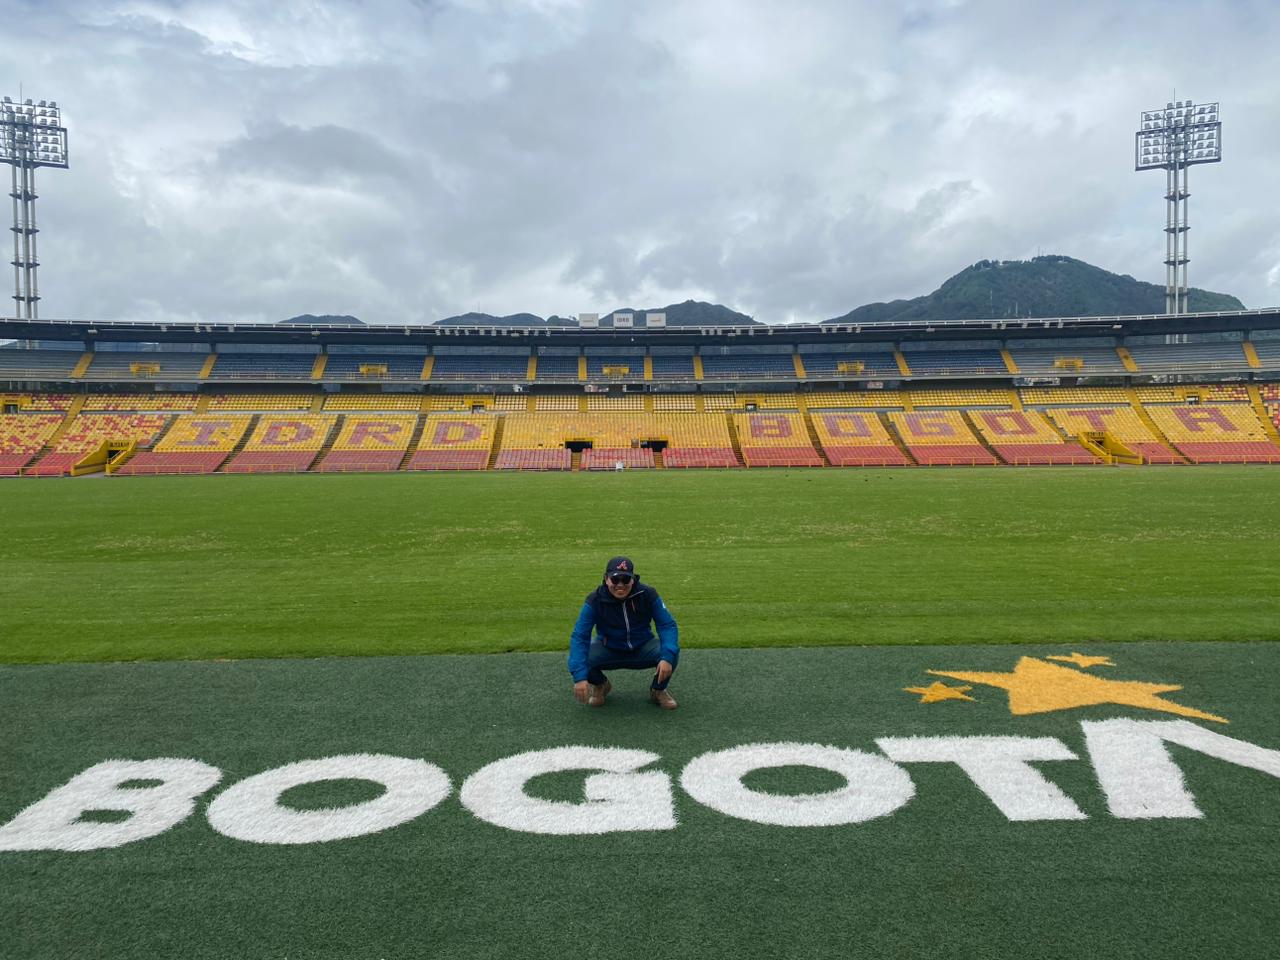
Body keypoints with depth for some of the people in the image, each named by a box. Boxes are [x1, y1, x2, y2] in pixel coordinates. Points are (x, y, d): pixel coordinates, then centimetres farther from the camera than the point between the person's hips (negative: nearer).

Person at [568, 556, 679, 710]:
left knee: (672, 652, -29)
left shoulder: (647, 594, -18)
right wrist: (580, 676, -40)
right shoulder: (595, 600, -21)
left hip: (642, 648, 0)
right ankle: (600, 686, 8)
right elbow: (579, 636, -27)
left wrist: (667, 657, -38)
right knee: (578, 658, -29)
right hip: (608, 650, 0)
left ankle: (658, 690, 5)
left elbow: (668, 625, -19)